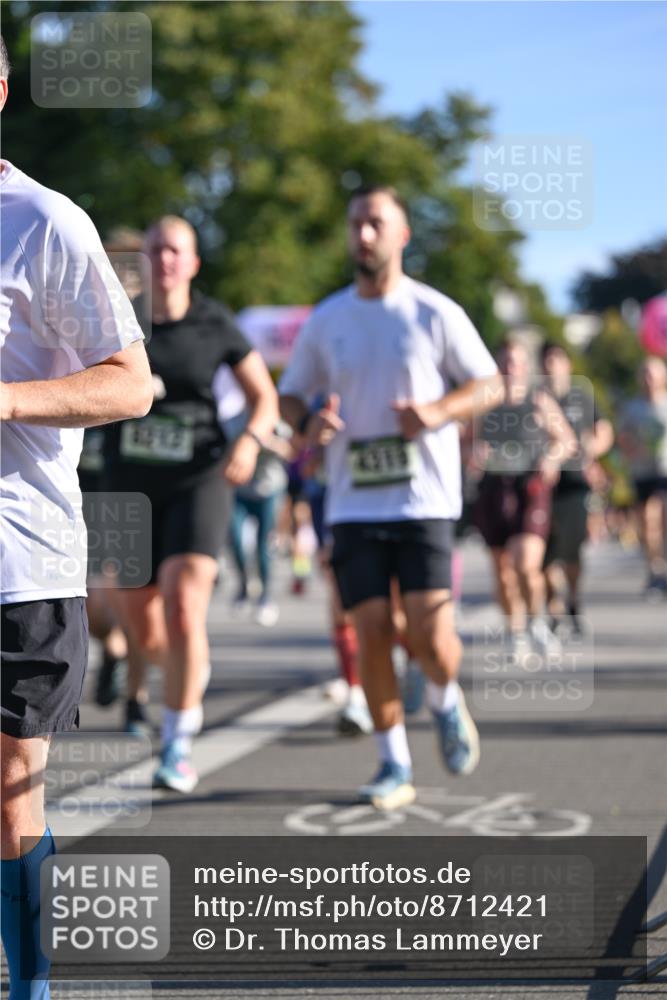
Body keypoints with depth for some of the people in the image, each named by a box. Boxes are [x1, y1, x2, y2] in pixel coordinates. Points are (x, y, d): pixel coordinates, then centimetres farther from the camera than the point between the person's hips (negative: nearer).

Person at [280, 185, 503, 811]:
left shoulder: (434, 313, 0)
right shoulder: (326, 320, 9)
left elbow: (489, 385, 4)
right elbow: (289, 395, 17)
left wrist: (437, 412, -15)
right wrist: (308, 423, -7)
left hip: (424, 499, -3)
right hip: (354, 502, 3)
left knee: (428, 629, -12)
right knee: (371, 630, -2)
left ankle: (446, 701, 23)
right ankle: (394, 766, 10)